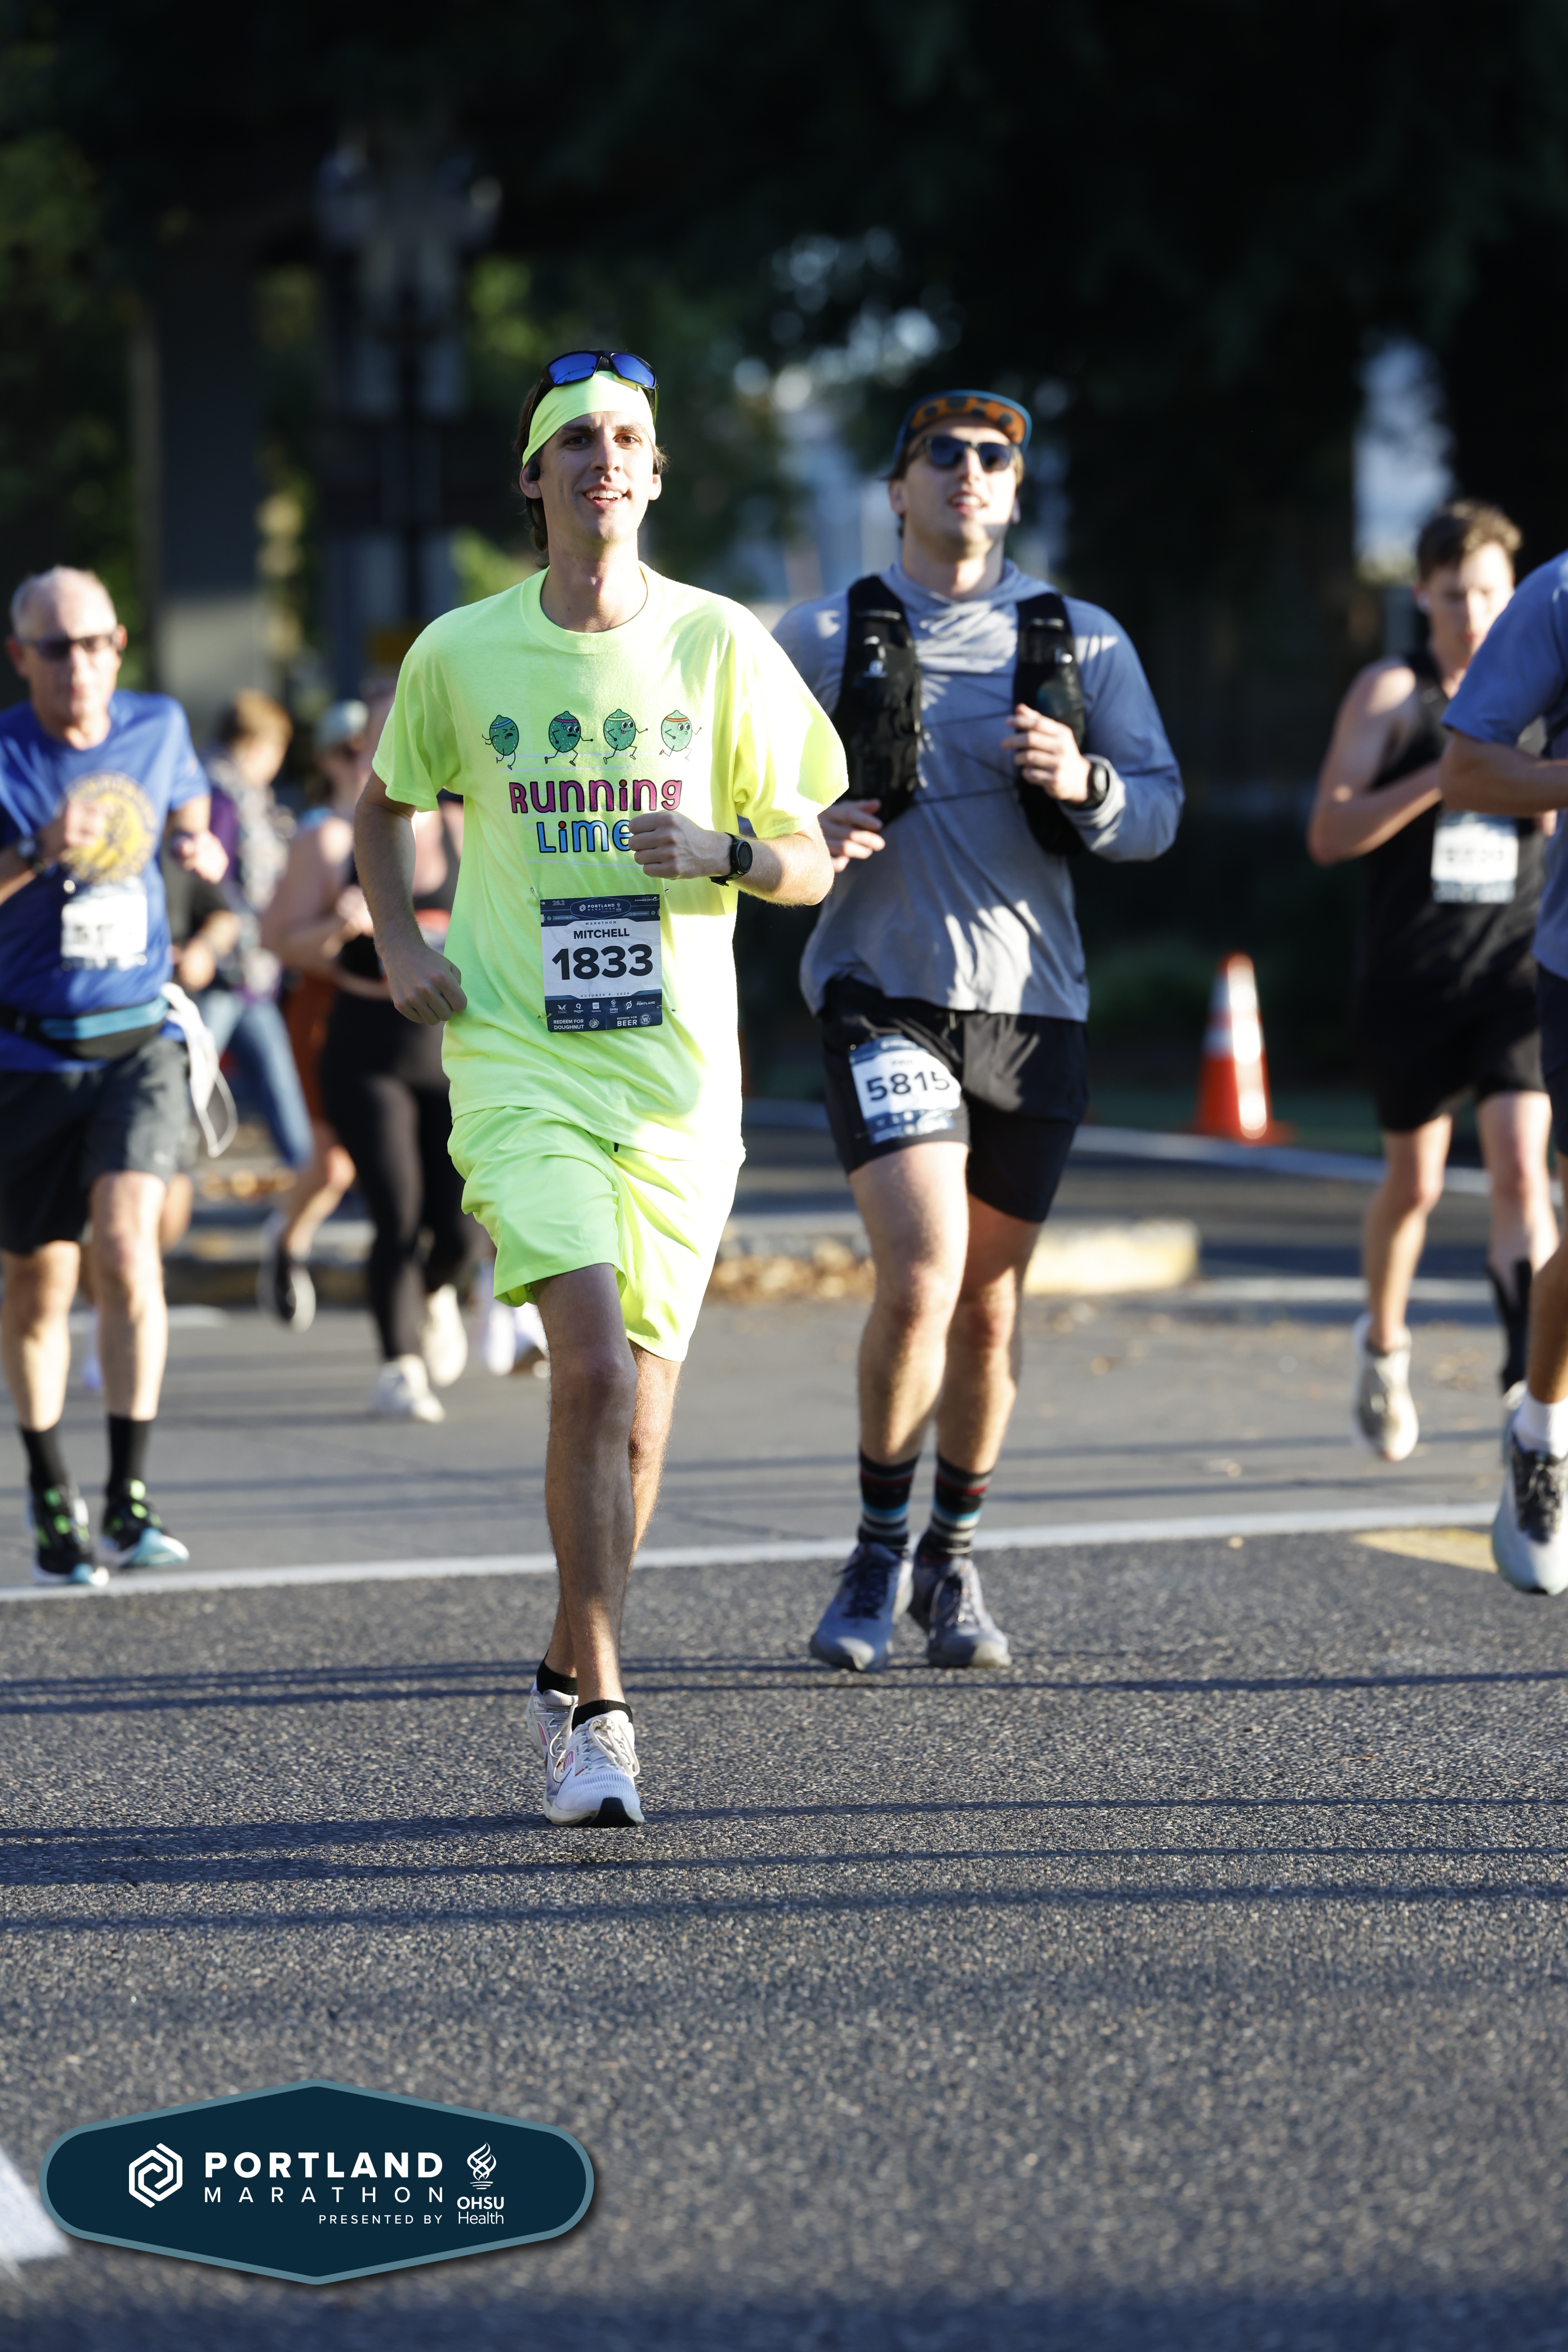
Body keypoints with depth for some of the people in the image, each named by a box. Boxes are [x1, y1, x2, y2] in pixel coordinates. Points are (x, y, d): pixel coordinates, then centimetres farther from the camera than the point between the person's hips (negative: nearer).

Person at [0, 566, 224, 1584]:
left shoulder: (158, 727, 3)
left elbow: (192, 816, 22)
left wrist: (204, 851, -1)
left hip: (139, 1041, 1)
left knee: (127, 1245, -20)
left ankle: (130, 1499, -17)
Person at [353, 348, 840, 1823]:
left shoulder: (723, 646, 1)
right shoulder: (460, 653, 2)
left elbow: (811, 864, 6)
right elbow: (385, 808, 20)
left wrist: (723, 851, -15)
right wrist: (400, 947, 4)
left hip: (678, 1069, 2)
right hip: (517, 1055, -2)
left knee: (636, 1395, 6)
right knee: (593, 1358, -19)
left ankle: (569, 1676, 27)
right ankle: (600, 1713, -14)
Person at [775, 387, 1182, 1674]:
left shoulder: (1084, 641, 7)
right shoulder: (822, 637, 3)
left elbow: (1160, 812, 6)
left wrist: (1083, 784, -15)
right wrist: (801, 831, -12)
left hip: (1033, 1002, 3)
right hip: (885, 995, -3)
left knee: (990, 1301, 10)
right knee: (921, 1280, -19)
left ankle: (952, 1565, 29)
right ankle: (878, 1552, 2)